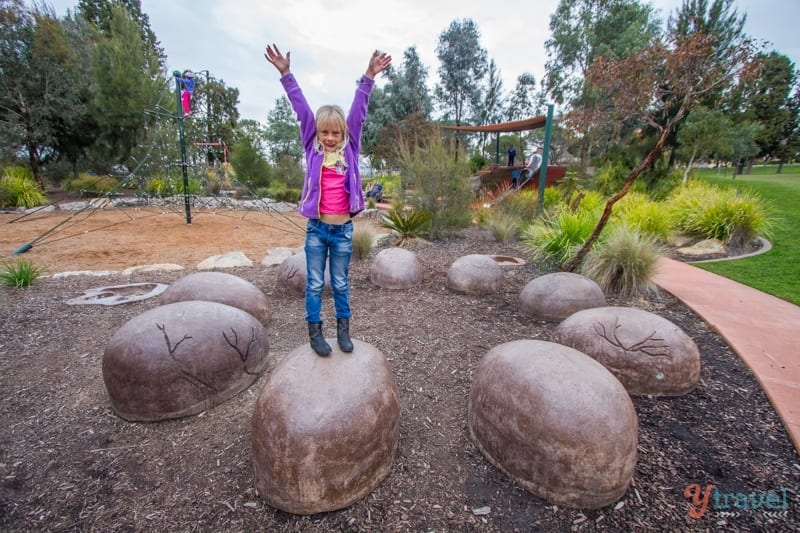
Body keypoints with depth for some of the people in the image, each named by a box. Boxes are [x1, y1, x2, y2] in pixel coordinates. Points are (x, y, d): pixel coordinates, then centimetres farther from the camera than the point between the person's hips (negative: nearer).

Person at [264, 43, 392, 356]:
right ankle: (315, 332, 23)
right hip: (316, 228, 0)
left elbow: (358, 113, -3)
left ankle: (343, 329, 28)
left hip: (343, 229, 1)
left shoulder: (350, 149, 3)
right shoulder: (313, 149, 2)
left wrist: (369, 76, -8)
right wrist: (286, 74, -6)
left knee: (341, 283, 14)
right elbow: (302, 111, -3)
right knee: (315, 283, 9)